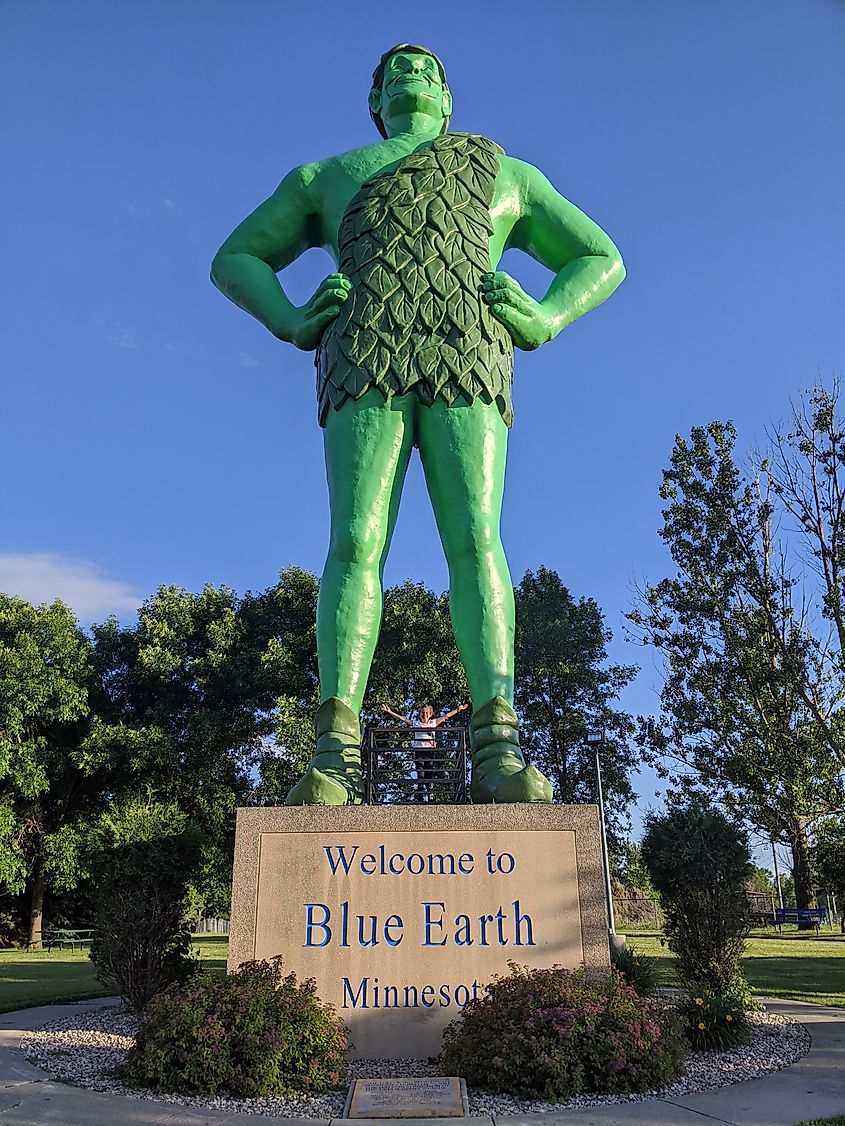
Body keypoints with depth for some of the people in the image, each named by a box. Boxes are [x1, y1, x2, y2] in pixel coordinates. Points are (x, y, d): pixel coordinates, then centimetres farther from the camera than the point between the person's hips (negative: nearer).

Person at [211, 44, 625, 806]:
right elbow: (234, 260, 30)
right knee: (356, 543, -19)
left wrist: (542, 321, 6)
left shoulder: (506, 174, 33)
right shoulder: (325, 177, 32)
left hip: (468, 363, 0)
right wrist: (293, 323, 6)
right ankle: (336, 758, -26)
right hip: (366, 363, 0)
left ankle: (498, 753, -28)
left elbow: (601, 260, 30)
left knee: (475, 540, -20)